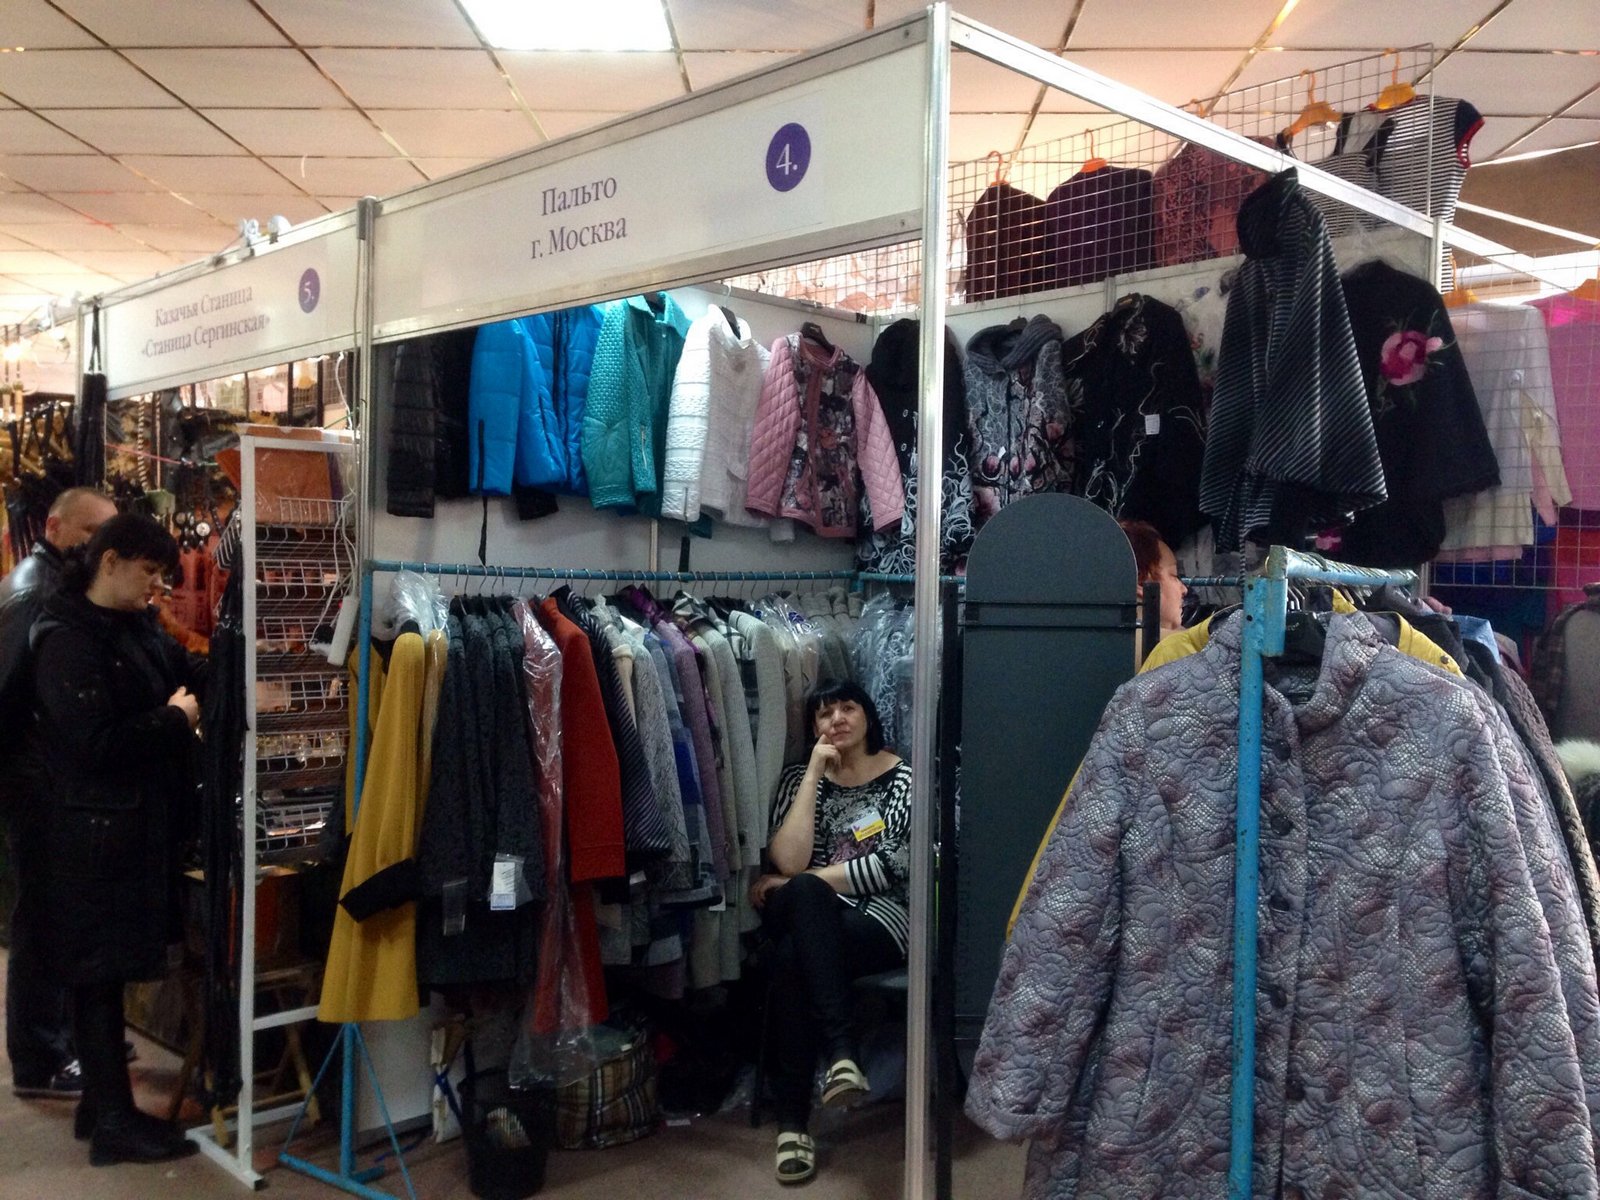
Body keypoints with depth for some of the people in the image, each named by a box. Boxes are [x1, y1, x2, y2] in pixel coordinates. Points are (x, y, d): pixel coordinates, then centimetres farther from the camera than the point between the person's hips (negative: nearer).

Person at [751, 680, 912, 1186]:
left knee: (793, 960, -34)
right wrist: (815, 771, -8)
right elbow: (788, 861, -8)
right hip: (813, 917, 3)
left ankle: (793, 1121, -29)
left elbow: (890, 865, -12)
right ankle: (842, 1052, -38)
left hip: (881, 916, -3)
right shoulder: (799, 777, 9)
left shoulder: (904, 778, 1)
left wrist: (800, 881, -10)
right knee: (804, 893, -36)